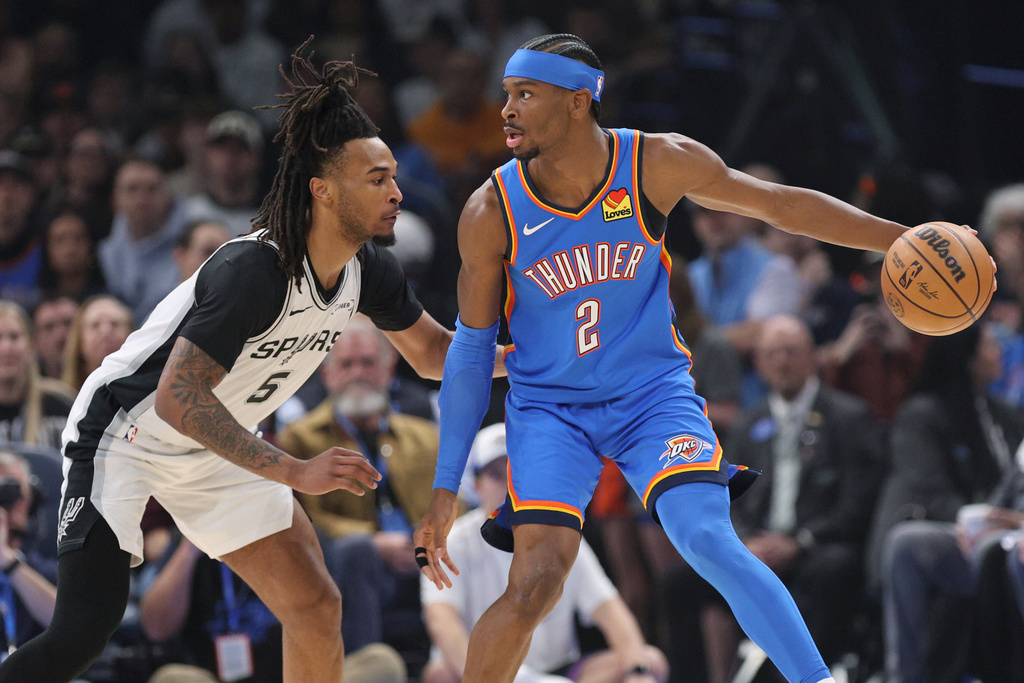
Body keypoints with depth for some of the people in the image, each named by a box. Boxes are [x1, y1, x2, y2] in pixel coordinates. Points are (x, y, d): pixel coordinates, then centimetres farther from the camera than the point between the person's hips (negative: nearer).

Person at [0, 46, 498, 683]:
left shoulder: (370, 270, -7)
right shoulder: (253, 270, -31)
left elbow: (433, 351, 12)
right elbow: (177, 397, -35)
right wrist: (295, 473, -35)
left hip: (216, 452, 8)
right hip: (125, 433, -8)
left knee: (316, 606, 0)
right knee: (85, 631, -18)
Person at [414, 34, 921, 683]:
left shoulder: (658, 164, -13)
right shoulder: (492, 212, -13)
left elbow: (781, 204, 0)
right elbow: (470, 348, -3)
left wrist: (903, 238, -3)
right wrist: (445, 491, -2)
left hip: (654, 394, 0)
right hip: (549, 405, 0)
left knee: (708, 539, -24)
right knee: (536, 584, -19)